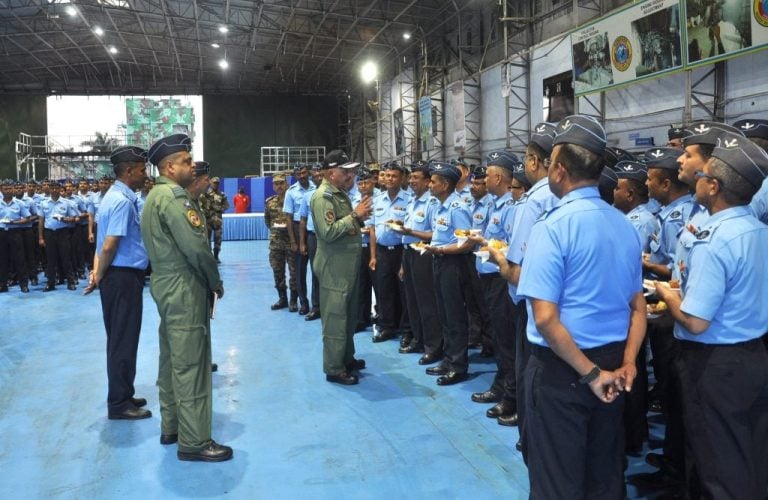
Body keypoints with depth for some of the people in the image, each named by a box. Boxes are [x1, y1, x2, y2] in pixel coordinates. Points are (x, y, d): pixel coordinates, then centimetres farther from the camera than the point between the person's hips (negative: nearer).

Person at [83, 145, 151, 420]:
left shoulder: (116, 197, 13)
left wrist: (98, 273, 4)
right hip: (123, 277, -10)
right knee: (123, 340, 0)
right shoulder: (123, 201, -19)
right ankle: (119, 404, 10)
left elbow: (106, 245, 13)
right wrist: (99, 277, -10)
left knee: (120, 338, 17)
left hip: (121, 276, 10)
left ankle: (122, 396, 29)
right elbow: (109, 246, -22)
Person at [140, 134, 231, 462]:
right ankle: (194, 442, 1)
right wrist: (216, 282, -9)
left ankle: (171, 427, 28)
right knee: (190, 364, -5)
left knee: (172, 359, 17)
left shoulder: (157, 194, 15)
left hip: (167, 285, 11)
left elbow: (169, 244, 12)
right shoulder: (174, 195, -17)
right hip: (184, 289, -11)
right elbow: (196, 247, -23)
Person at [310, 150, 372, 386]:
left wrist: (359, 218, 4)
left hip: (348, 263, 10)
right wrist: (355, 215, -19)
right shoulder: (322, 196, -16)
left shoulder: (341, 193, 14)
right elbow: (328, 232, -26)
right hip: (334, 266, -10)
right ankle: (334, 369, 6)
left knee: (349, 315, 18)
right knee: (335, 318, -3)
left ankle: (347, 358, 31)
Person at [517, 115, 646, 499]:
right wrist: (626, 364, 3)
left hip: (561, 369, -7)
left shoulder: (553, 226, -18)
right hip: (611, 367, 7)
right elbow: (638, 306, 9)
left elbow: (545, 318, -23)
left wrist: (590, 374, -16)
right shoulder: (625, 225, 5)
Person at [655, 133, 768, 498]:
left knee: (719, 468, 7)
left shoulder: (714, 242, -23)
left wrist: (668, 295, -8)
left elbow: (696, 322, -25)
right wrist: (691, 284, 15)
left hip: (715, 364, -8)